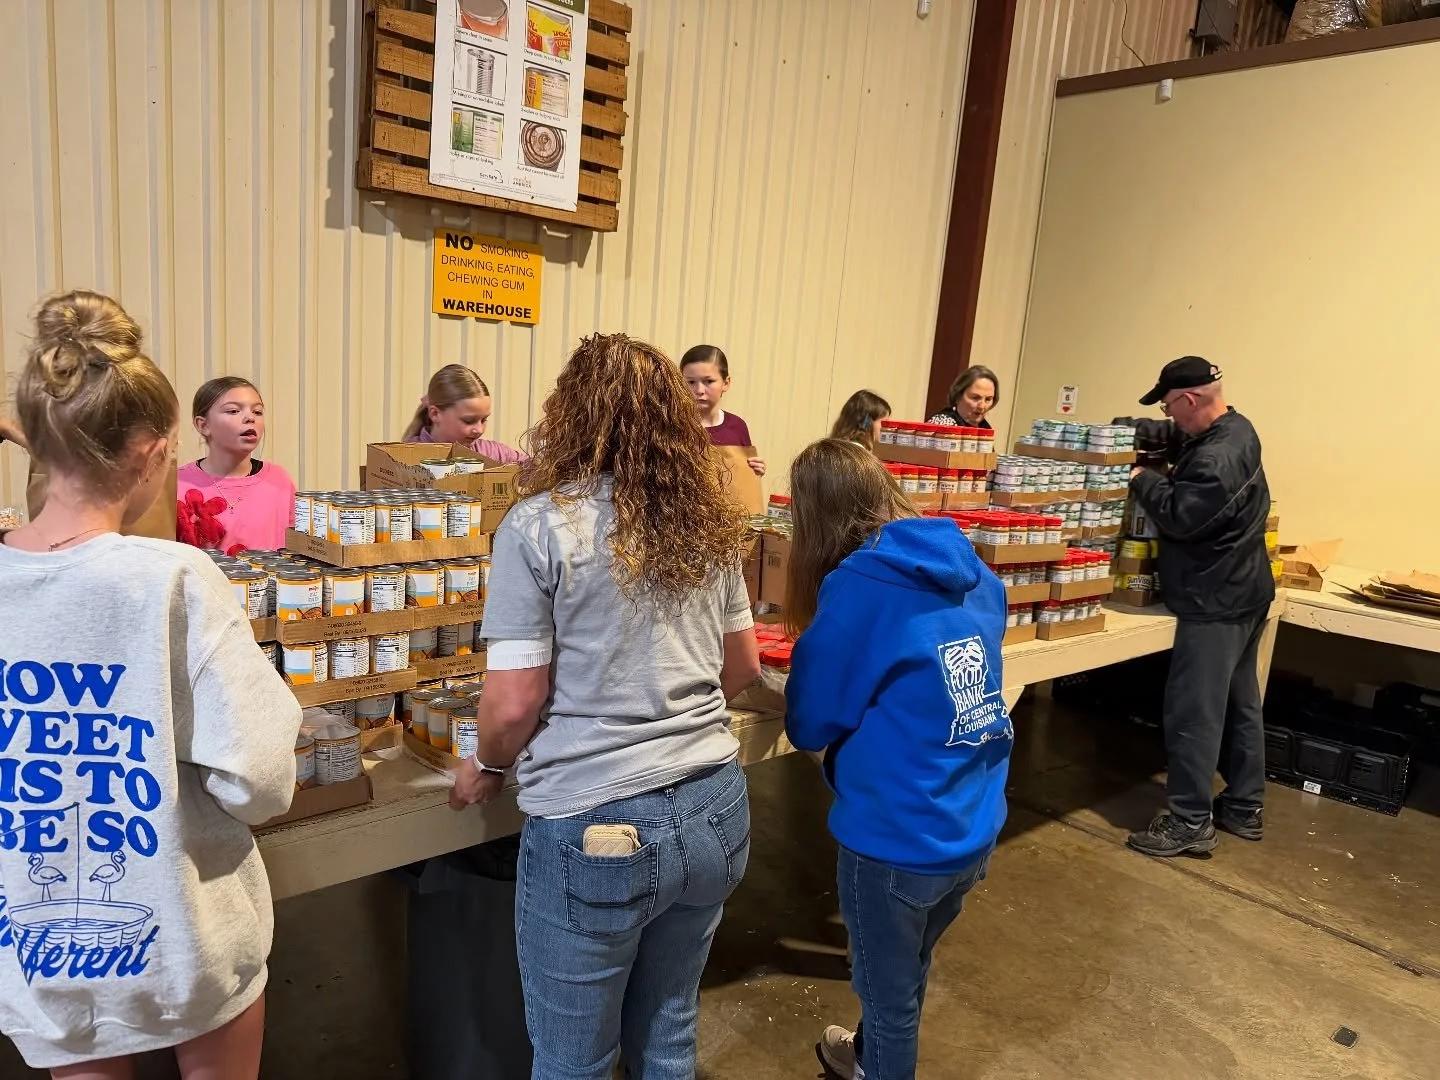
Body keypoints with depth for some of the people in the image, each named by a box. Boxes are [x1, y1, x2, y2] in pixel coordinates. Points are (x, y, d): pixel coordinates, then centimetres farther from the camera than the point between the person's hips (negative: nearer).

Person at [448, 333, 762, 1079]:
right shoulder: (710, 522, 4)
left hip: (596, 828, -5)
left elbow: (514, 704, -12)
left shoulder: (538, 525, -11)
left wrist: (487, 769, 9)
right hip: (716, 808, 6)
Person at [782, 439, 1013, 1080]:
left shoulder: (859, 584, -19)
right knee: (905, 973, 30)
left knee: (889, 990, 18)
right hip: (975, 832, 8)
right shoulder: (972, 572, 2)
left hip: (899, 839, -7)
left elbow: (809, 723, -10)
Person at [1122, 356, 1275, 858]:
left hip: (1216, 601, -11)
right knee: (1239, 703, 17)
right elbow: (1171, 436, 19)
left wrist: (1142, 479, -8)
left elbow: (1179, 517, -22)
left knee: (1194, 711, -5)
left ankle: (1191, 824, 3)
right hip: (1242, 592, 11)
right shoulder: (1235, 427, 7)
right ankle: (1243, 809, 29)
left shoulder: (1218, 459, -26)